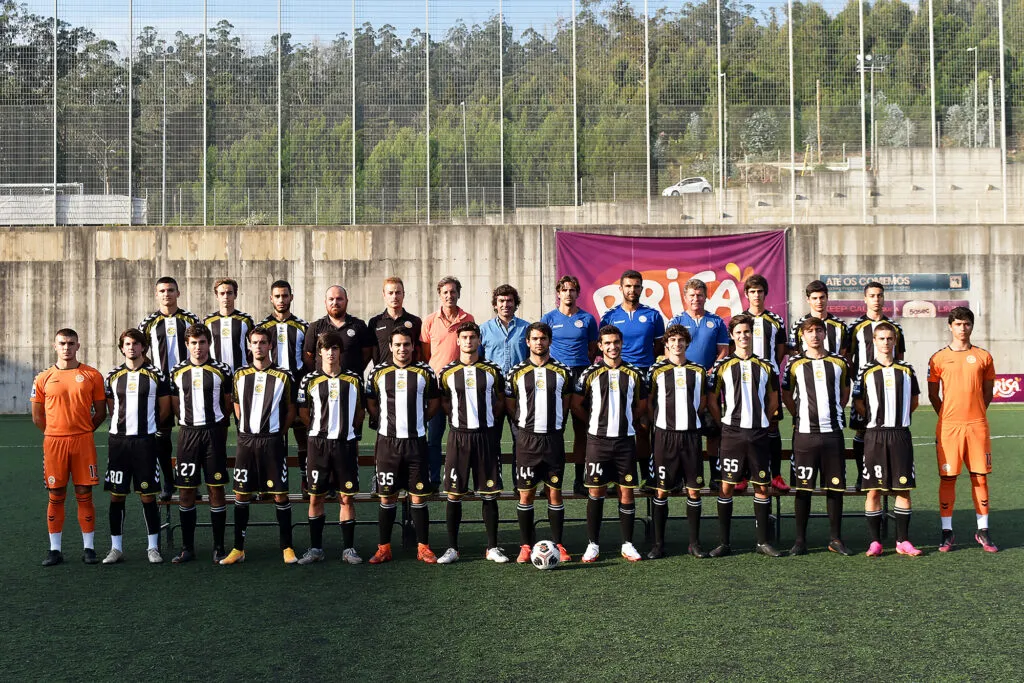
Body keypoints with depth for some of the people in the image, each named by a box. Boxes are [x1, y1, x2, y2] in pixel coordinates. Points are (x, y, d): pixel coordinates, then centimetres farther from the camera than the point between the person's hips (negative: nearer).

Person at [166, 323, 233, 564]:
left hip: (214, 433, -1)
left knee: (216, 489, 0)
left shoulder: (221, 370, 1)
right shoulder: (177, 372, 6)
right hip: (188, 433, 2)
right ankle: (187, 548, 11)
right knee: (186, 491, 3)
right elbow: (175, 406, 15)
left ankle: (219, 548, 7)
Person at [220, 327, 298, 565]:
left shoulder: (282, 377, -1)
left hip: (272, 441, -2)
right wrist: (247, 430, 12)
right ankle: (238, 549, 13)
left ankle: (287, 547, 7)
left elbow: (291, 410, 7)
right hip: (246, 440, 3)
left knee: (280, 494, -1)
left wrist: (277, 433, 6)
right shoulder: (240, 375, 7)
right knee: (241, 494, 5)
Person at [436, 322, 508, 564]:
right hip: (459, 435, 0)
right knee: (454, 494, 0)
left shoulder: (492, 371, 4)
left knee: (489, 493, 3)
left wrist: (489, 421, 5)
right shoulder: (447, 373, 2)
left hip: (486, 435, 1)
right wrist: (459, 418, 5)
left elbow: (500, 401, 13)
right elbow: (444, 403, 12)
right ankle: (452, 548, 9)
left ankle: (492, 547, 12)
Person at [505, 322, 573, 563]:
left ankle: (558, 544, 12)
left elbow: (565, 405, 14)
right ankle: (526, 545, 9)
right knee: (526, 494, 1)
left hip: (554, 439, 1)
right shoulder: (516, 373, 3)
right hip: (527, 439, -1)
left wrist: (555, 425, 8)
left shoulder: (563, 372, 6)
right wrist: (527, 424, 5)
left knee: (555, 492, 4)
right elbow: (510, 407, 9)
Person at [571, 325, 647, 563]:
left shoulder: (633, 374, 6)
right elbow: (576, 405, 5)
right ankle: (593, 544, 9)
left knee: (627, 491, 3)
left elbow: (642, 405, 16)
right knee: (596, 491, 0)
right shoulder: (590, 374, 0)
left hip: (626, 440, 2)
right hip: (598, 440, -1)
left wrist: (625, 420, 9)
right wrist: (595, 421, 9)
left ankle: (628, 544, 11)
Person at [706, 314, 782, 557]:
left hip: (758, 434, 2)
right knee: (726, 486, -2)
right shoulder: (723, 366, 2)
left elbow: (773, 401, 18)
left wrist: (761, 421, 10)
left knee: (762, 487, 5)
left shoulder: (765, 366, 9)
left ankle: (763, 541, 14)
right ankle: (724, 542, 5)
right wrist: (725, 423, 2)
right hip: (732, 434, -2)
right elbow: (712, 401, 5)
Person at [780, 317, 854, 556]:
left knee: (835, 487, 4)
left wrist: (834, 413, 12)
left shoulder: (839, 362, 8)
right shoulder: (795, 363, 4)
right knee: (803, 487, 0)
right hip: (805, 433, -2)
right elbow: (786, 395, 12)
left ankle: (836, 539, 15)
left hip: (833, 432, 2)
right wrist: (800, 416, 8)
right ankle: (800, 540, 8)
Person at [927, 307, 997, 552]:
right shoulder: (939, 358, 3)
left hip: (977, 426, 1)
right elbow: (933, 394, 9)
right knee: (948, 478, 1)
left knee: (980, 477, 3)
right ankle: (947, 532, 8)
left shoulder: (983, 356, 7)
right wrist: (947, 417, 6)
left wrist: (975, 414, 8)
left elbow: (987, 392, 14)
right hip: (948, 426, -1)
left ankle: (983, 531, 12)